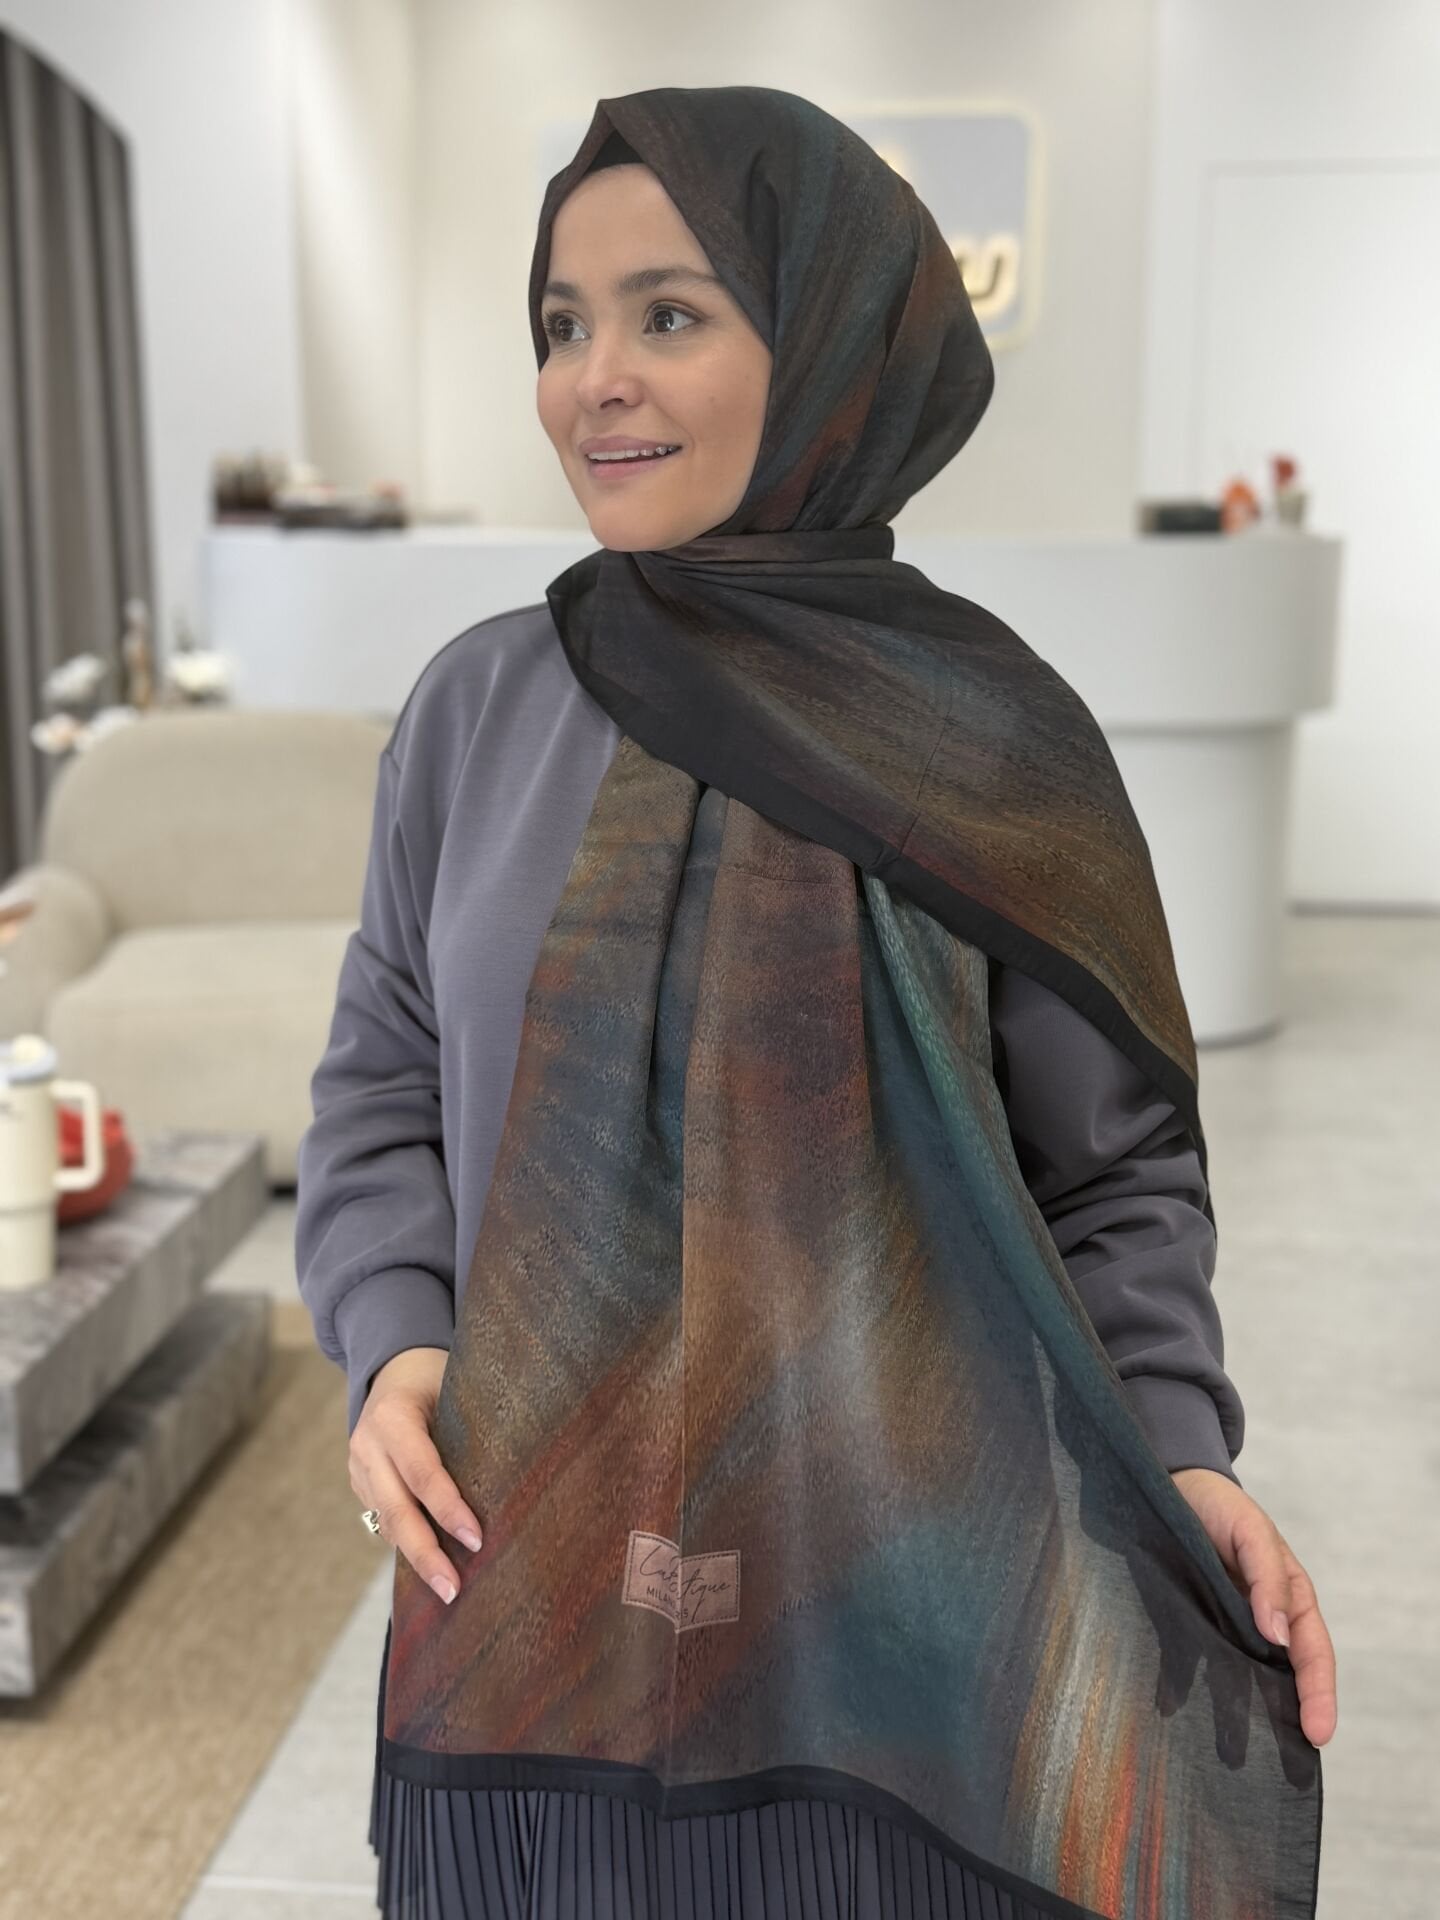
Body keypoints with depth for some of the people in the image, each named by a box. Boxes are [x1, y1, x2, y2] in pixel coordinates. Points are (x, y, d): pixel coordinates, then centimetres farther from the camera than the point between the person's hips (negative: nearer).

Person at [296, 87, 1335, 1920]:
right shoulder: (479, 706, -2)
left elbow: (1114, 1164, -1)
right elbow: (385, 1088, 5)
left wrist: (1177, 1456, -15)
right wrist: (393, 1354, -11)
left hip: (888, 1594, -1)